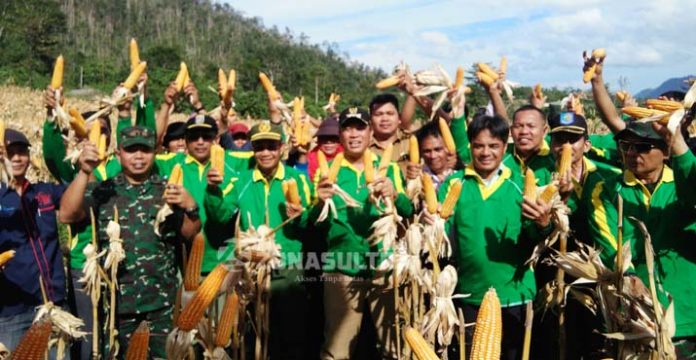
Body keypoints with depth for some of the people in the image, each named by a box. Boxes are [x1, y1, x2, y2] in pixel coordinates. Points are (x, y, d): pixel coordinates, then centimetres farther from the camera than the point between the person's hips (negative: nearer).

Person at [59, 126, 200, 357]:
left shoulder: (168, 190, 6)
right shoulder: (102, 191, 4)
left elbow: (189, 234, 4)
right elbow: (67, 215, -10)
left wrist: (191, 207, -15)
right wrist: (84, 172, -18)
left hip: (163, 297, 0)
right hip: (117, 297, 0)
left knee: (165, 354, 7)